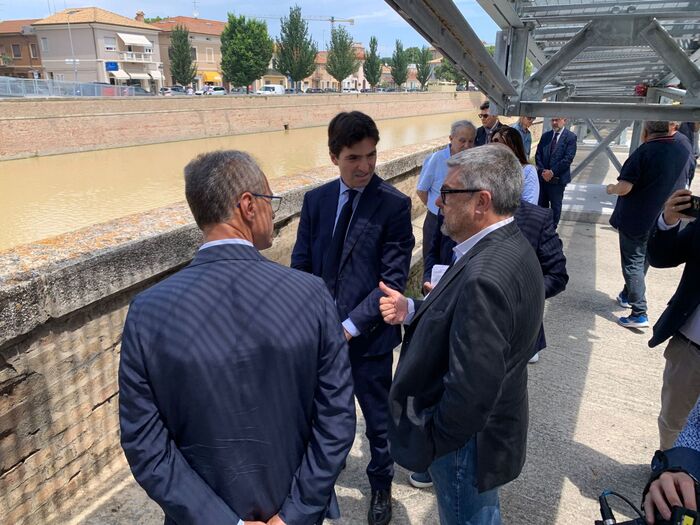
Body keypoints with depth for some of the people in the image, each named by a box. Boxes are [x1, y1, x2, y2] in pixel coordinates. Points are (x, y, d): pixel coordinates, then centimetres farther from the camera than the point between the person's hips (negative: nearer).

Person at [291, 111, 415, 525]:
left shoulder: (394, 204, -12)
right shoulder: (316, 200, 1)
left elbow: (393, 280, -15)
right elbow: (302, 265, 5)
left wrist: (351, 326, -19)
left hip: (367, 334, -3)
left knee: (378, 418, 16)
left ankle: (381, 486, 43)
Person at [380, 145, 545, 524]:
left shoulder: (484, 276, -35)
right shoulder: (511, 247, -3)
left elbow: (471, 392, -33)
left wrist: (427, 441, -18)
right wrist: (412, 311, -6)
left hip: (467, 440, -8)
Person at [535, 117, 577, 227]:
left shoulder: (570, 137, -4)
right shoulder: (545, 136, 10)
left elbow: (568, 158, -12)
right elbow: (538, 154, 7)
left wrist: (552, 172, -16)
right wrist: (542, 171, -8)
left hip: (558, 178, -4)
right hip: (543, 177, 4)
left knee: (555, 206, 6)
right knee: (542, 204, 8)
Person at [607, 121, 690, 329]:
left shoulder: (645, 151, -20)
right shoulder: (683, 152, 1)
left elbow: (624, 188, -23)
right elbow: (679, 186, 14)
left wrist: (611, 189, -2)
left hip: (636, 221, -7)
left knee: (633, 264, 1)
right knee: (643, 261, 22)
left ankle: (639, 314, -1)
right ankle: (627, 295, 39)